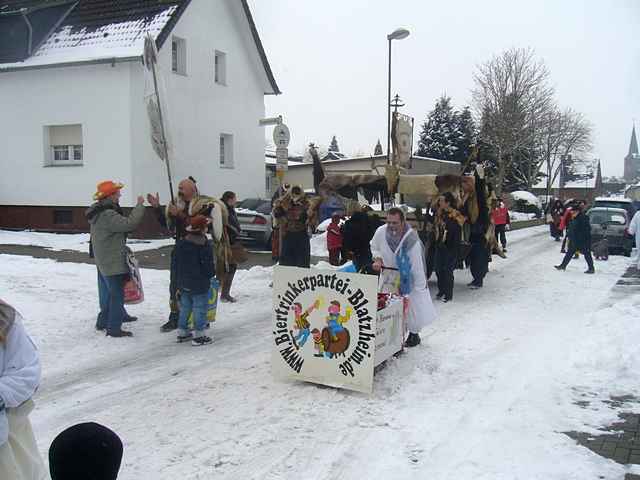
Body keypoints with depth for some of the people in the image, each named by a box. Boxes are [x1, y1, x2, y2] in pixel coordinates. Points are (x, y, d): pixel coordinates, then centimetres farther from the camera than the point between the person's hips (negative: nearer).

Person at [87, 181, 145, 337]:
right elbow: (129, 224, -30)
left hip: (103, 260, 10)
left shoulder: (99, 211, 10)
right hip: (113, 262, -10)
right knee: (117, 294, -3)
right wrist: (139, 205, -22)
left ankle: (103, 322, 32)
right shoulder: (107, 215, -24)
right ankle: (114, 328, 2)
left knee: (107, 292, 21)